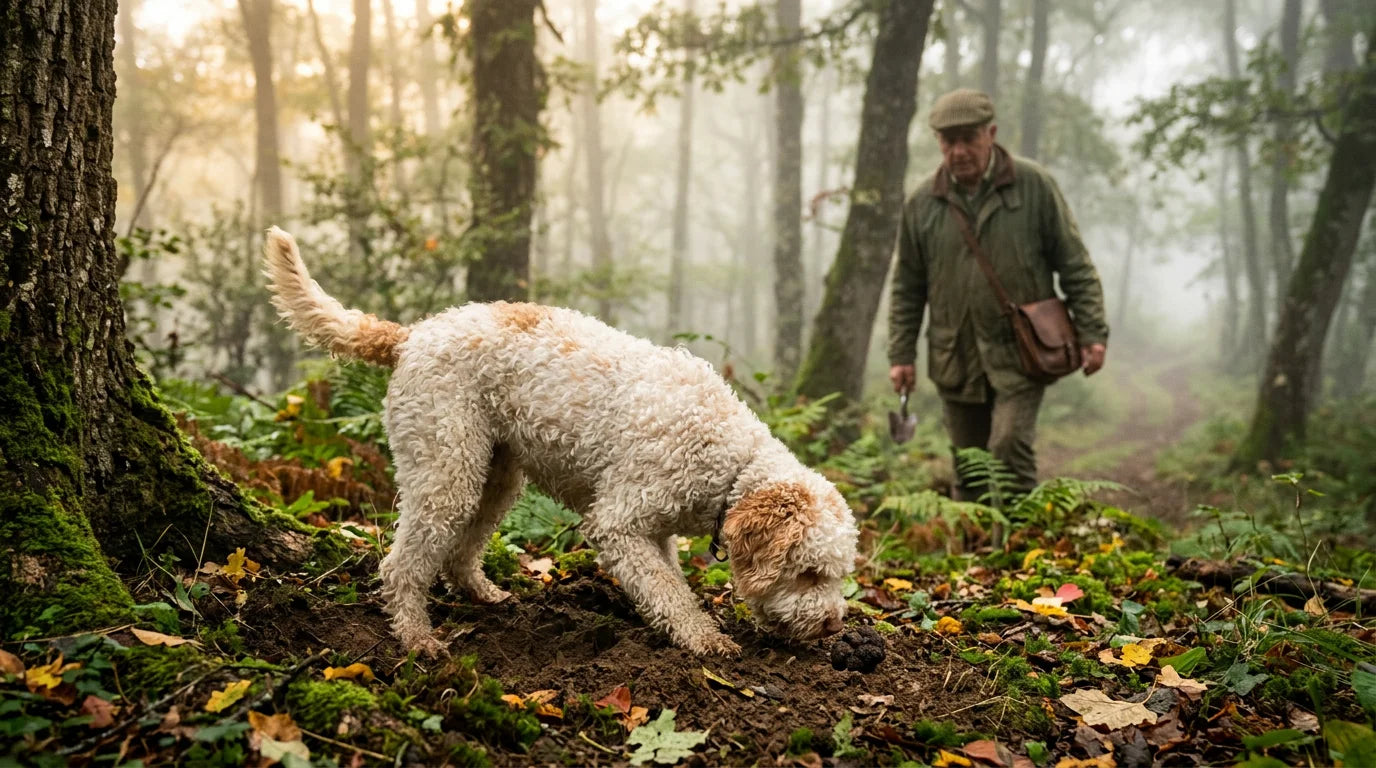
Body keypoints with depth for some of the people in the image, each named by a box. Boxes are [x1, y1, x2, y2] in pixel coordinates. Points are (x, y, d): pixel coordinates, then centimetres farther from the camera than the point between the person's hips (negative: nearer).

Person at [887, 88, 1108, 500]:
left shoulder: (1035, 186, -2)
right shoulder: (922, 203, 3)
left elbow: (1075, 266, 0)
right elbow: (907, 288, 10)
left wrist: (1092, 333, -5)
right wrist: (901, 354, 5)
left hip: (1020, 356, -3)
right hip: (955, 362, 3)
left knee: (1010, 447, -17)